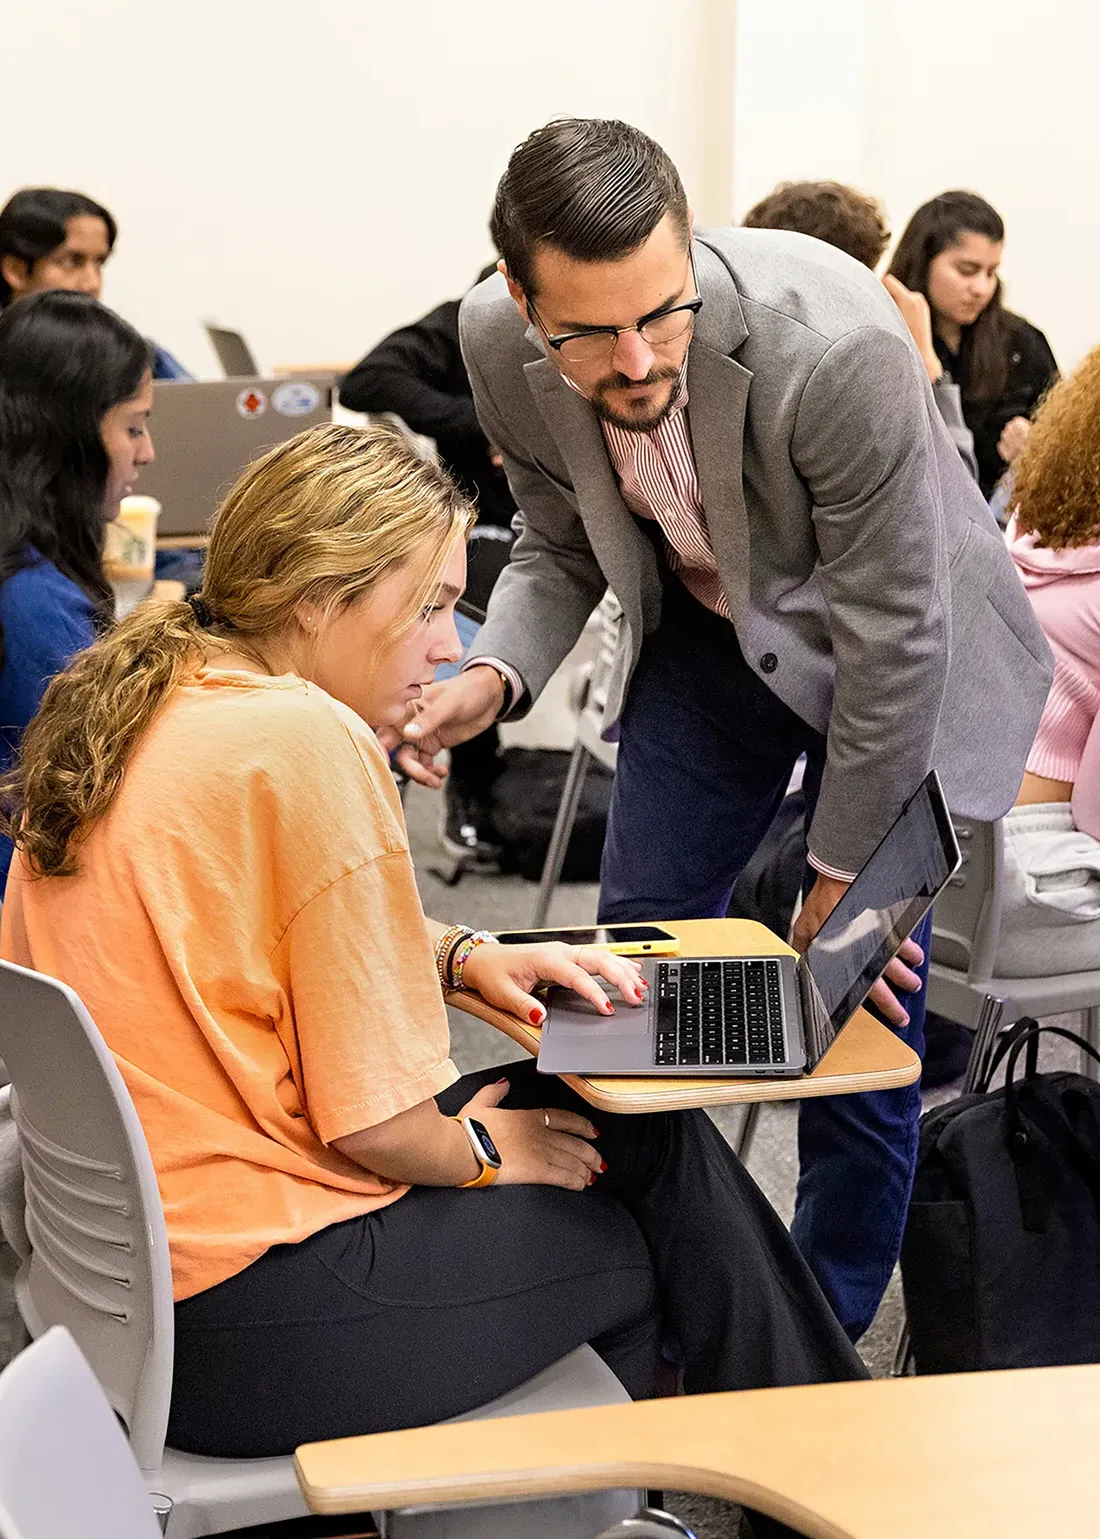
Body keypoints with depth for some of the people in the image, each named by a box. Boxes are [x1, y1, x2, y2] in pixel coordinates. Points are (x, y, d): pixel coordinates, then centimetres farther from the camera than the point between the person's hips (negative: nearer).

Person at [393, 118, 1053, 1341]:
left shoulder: (836, 346, -37)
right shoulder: (500, 344, -20)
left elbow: (891, 639, -26)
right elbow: (562, 542, -1)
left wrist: (842, 874, -16)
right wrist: (495, 675, -22)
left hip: (894, 663, -5)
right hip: (706, 634, 5)